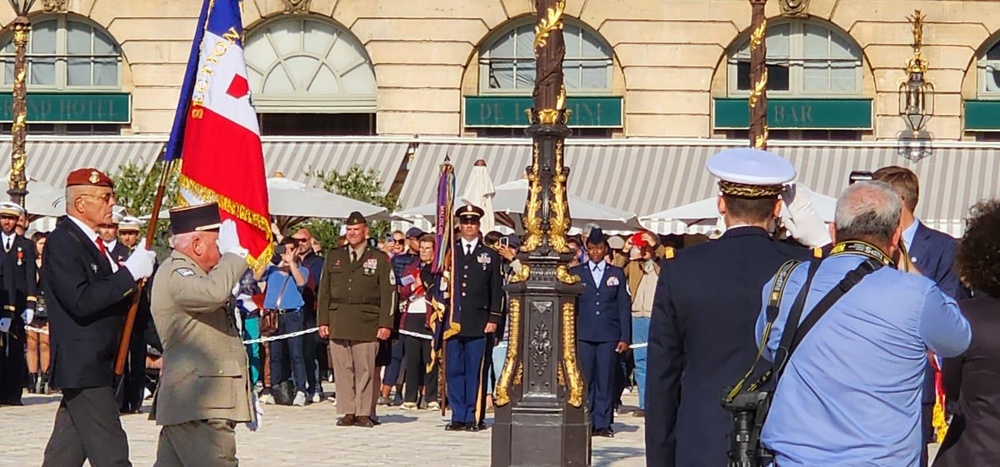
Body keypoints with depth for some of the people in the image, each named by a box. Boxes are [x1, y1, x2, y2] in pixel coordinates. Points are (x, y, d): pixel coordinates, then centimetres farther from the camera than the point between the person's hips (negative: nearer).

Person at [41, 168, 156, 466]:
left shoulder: (90, 241, 16)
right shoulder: (61, 242, -14)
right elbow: (81, 302, -24)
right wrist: (129, 272, -22)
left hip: (99, 362, 10)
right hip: (82, 365, -10)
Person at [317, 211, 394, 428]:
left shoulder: (379, 259, 8)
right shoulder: (334, 257, 16)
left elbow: (388, 293, 4)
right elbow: (324, 291, 15)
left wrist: (385, 324, -4)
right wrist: (323, 320, 7)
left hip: (367, 325, -3)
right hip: (338, 324, 3)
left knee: (365, 370, -5)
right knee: (342, 369, 1)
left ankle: (364, 413, 0)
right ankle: (348, 412, 5)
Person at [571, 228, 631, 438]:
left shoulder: (617, 274, 11)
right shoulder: (575, 273, 10)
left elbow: (624, 307, 8)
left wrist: (625, 337, 1)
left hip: (609, 336, 0)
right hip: (584, 335, 0)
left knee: (605, 379, -1)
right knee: (584, 379, -3)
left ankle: (602, 423, 4)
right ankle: (585, 422, 1)